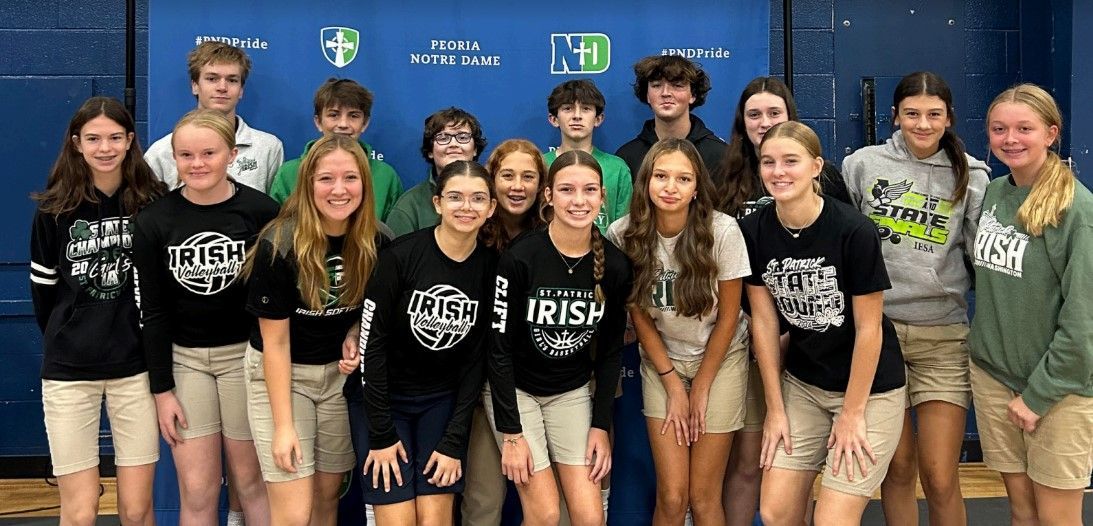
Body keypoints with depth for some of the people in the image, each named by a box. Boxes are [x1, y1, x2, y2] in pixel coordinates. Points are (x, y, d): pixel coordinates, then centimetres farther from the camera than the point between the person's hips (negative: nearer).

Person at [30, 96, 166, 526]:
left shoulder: (152, 204, 0)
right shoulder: (54, 209, 0)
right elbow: (43, 288, 9)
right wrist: (67, 341, 12)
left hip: (135, 366, 0)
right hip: (69, 370, 0)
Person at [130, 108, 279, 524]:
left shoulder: (261, 211, -10)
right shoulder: (153, 221, -4)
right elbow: (153, 310, 0)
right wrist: (161, 389, -1)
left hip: (246, 354, -1)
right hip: (183, 358, 2)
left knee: (250, 480, 9)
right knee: (197, 492, 4)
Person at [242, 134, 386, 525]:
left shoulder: (376, 242, -9)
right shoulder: (280, 246, -21)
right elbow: (275, 341, -17)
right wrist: (283, 426, -17)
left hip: (341, 372, 4)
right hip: (280, 373, -4)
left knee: (327, 495, 14)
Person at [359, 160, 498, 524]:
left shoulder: (491, 267, -5)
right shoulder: (400, 256, -16)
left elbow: (477, 358, -2)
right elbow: (372, 343, -13)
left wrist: (454, 441, -6)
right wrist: (381, 434, -12)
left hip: (445, 402, 3)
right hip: (386, 398, -2)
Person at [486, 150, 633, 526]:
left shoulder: (615, 266, -8)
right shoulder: (520, 258, -20)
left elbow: (610, 351, 3)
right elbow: (499, 348, -15)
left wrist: (601, 425, -1)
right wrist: (511, 433, -16)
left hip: (572, 392, 3)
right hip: (514, 389, -3)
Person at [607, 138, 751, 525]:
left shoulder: (723, 230, -20)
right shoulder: (623, 235, -14)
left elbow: (728, 315, -9)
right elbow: (639, 315, -3)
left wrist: (701, 388, -4)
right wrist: (673, 385, -4)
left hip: (720, 359, -1)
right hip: (661, 362, 1)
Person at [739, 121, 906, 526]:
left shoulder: (854, 231, -20)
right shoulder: (753, 231, -7)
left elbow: (868, 328, -14)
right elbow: (764, 321, -1)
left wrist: (852, 413, -10)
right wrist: (775, 408, 1)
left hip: (869, 388, -4)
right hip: (802, 385, 4)